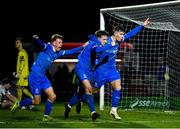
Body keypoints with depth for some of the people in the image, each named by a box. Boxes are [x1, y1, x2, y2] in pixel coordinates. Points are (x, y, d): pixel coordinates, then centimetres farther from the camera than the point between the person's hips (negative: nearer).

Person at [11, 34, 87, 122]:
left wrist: (82, 47, 14)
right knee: (37, 101, -1)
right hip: (35, 76, -8)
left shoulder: (59, 53, 6)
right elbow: (42, 44, -36)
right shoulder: (48, 47, -15)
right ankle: (18, 104, 21)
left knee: (52, 96, 0)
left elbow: (70, 52, 17)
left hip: (43, 77, 8)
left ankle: (46, 116, 13)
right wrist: (36, 39, -58)